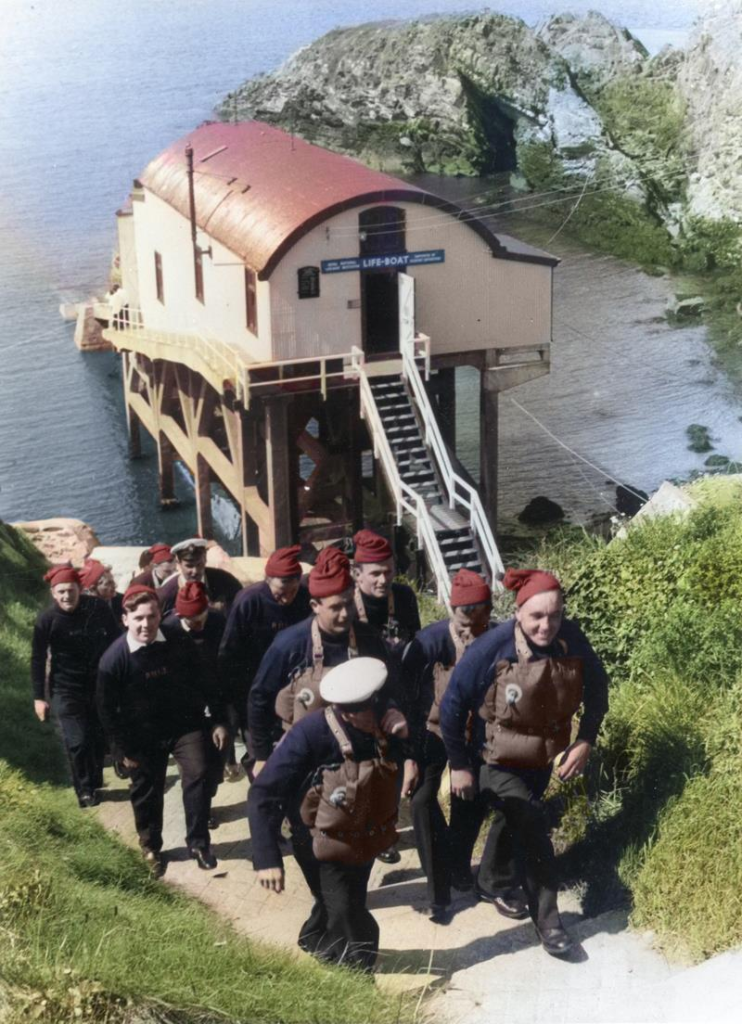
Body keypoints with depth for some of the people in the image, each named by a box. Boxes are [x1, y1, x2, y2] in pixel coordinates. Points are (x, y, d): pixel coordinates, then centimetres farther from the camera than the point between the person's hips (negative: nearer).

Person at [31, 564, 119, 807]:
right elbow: (38, 660, -8)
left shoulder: (99, 608, -13)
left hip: (100, 685, 2)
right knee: (77, 742, -6)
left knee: (99, 737, 11)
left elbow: (115, 641, 0)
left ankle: (95, 782, 33)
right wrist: (39, 697, -7)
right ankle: (84, 790, 13)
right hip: (66, 690, -2)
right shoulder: (47, 620, -16)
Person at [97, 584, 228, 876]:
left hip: (187, 724, 1)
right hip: (143, 737, 0)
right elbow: (107, 710, -9)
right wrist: (124, 750, -6)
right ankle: (150, 847, 37)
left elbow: (203, 682, -1)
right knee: (147, 793, 13)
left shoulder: (180, 643, -14)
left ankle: (198, 843, 4)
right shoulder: (113, 659, -19)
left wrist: (217, 720, 1)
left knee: (197, 775, -14)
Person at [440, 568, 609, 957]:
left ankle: (494, 883, 48)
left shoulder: (572, 640, -19)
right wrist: (458, 765, -13)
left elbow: (597, 688, -1)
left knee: (516, 820, 22)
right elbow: (453, 703, -19)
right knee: (532, 825, -14)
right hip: (498, 759, -4)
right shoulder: (493, 647, -28)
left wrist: (586, 740, -9)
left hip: (543, 756, 4)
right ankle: (546, 918, 4)